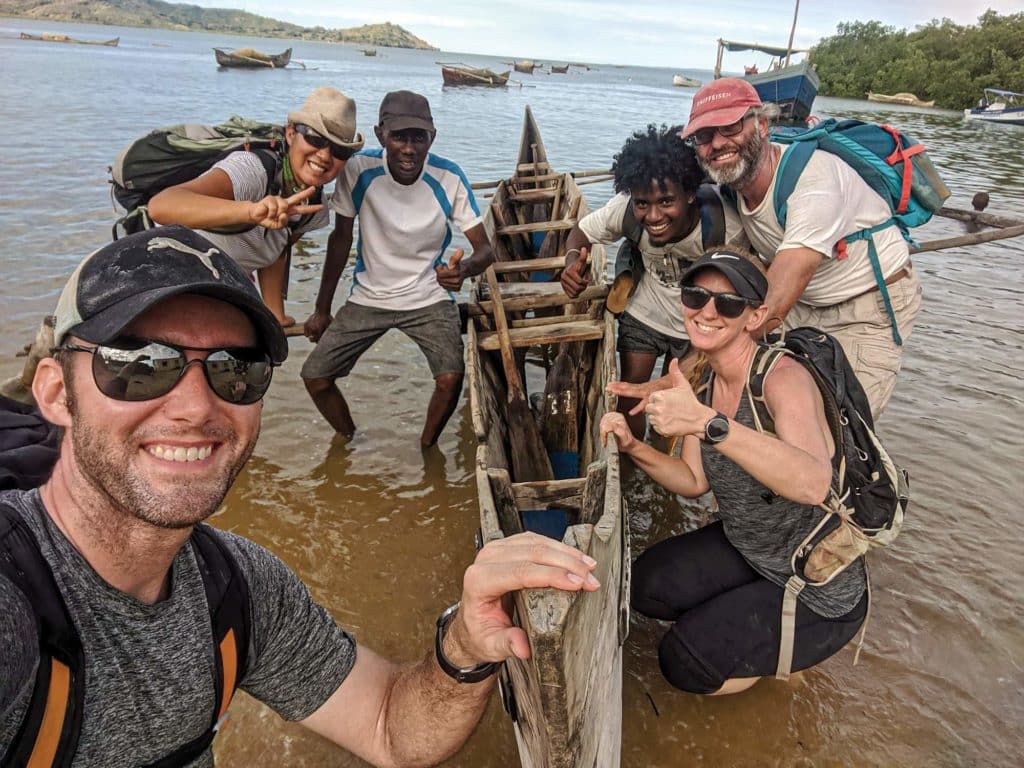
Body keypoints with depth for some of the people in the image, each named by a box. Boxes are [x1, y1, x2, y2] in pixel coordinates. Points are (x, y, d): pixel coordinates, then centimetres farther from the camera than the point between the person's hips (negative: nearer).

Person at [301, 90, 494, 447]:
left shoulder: (449, 178, -17)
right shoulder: (359, 170, -15)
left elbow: (485, 249, -13)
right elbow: (340, 238, -3)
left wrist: (464, 268, -39)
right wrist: (321, 310, 1)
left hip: (429, 298, -1)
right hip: (368, 297, 2)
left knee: (451, 378, -23)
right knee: (315, 376, -6)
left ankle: (426, 447, 10)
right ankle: (349, 441, 26)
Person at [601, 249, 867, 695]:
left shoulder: (782, 376, -29)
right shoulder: (704, 381, -4)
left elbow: (813, 484, -47)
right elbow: (695, 481, 1)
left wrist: (707, 422, -54)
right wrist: (632, 447, -15)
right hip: (748, 549, 8)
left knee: (684, 663, -8)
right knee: (646, 585, 9)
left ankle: (791, 652, 16)